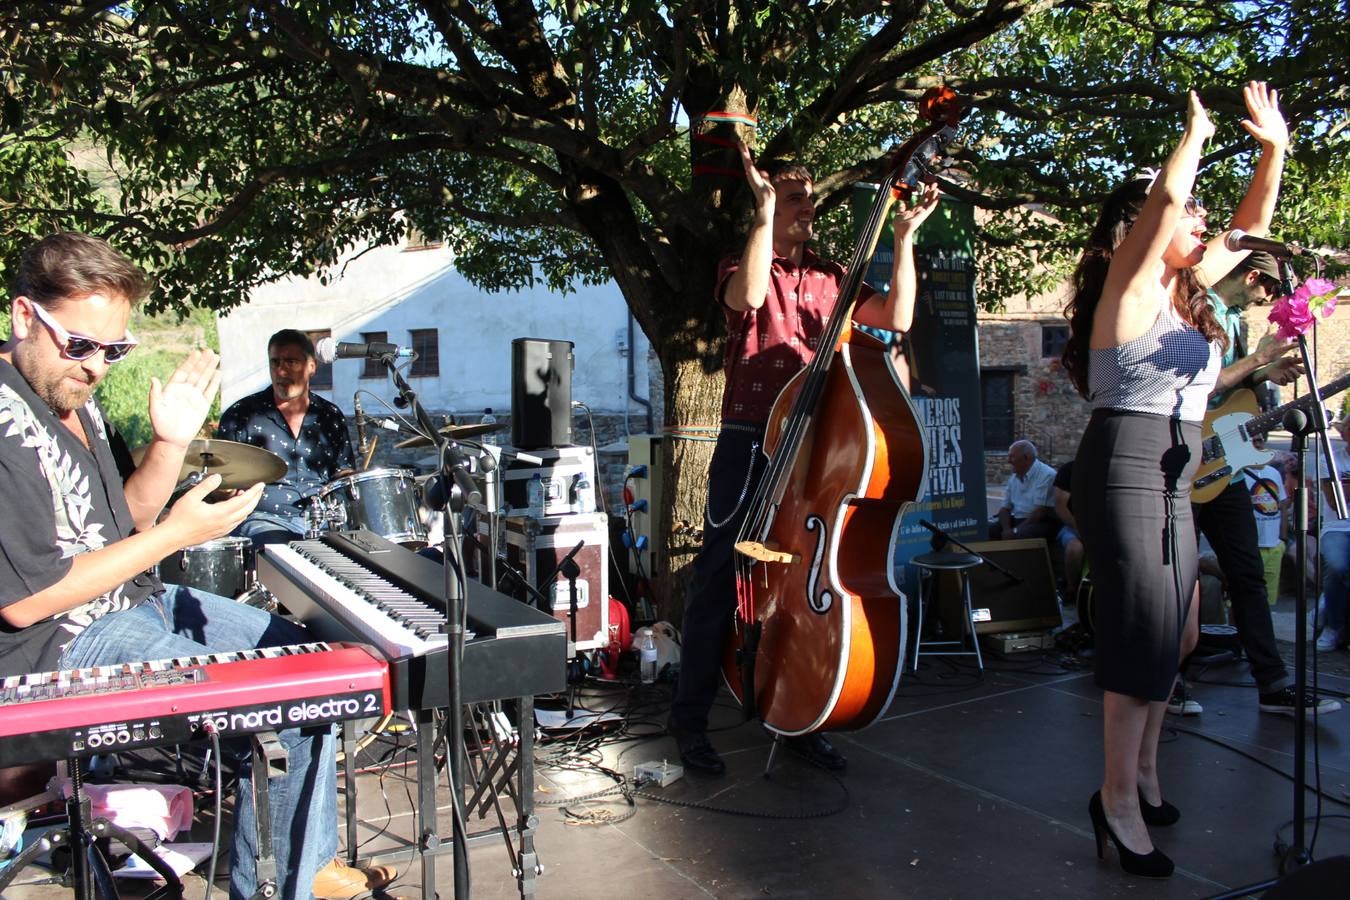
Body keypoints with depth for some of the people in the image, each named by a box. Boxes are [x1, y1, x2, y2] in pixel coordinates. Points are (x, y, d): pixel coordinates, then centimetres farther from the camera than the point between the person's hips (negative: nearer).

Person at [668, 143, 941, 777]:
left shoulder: (832, 279, 15)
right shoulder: (741, 266, 5)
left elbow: (897, 319, 1)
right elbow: (748, 294, -21)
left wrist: (904, 236, -3)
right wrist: (765, 206, -17)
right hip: (750, 446, -4)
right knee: (718, 581, -2)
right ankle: (690, 720, 10)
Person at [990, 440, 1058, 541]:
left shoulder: (1046, 475, -10)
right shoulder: (1013, 478, 14)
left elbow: (1041, 511, -17)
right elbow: (1005, 508, 10)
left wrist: (1015, 531, -19)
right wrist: (1007, 529, -11)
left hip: (1041, 523, -7)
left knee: (1014, 536, -36)